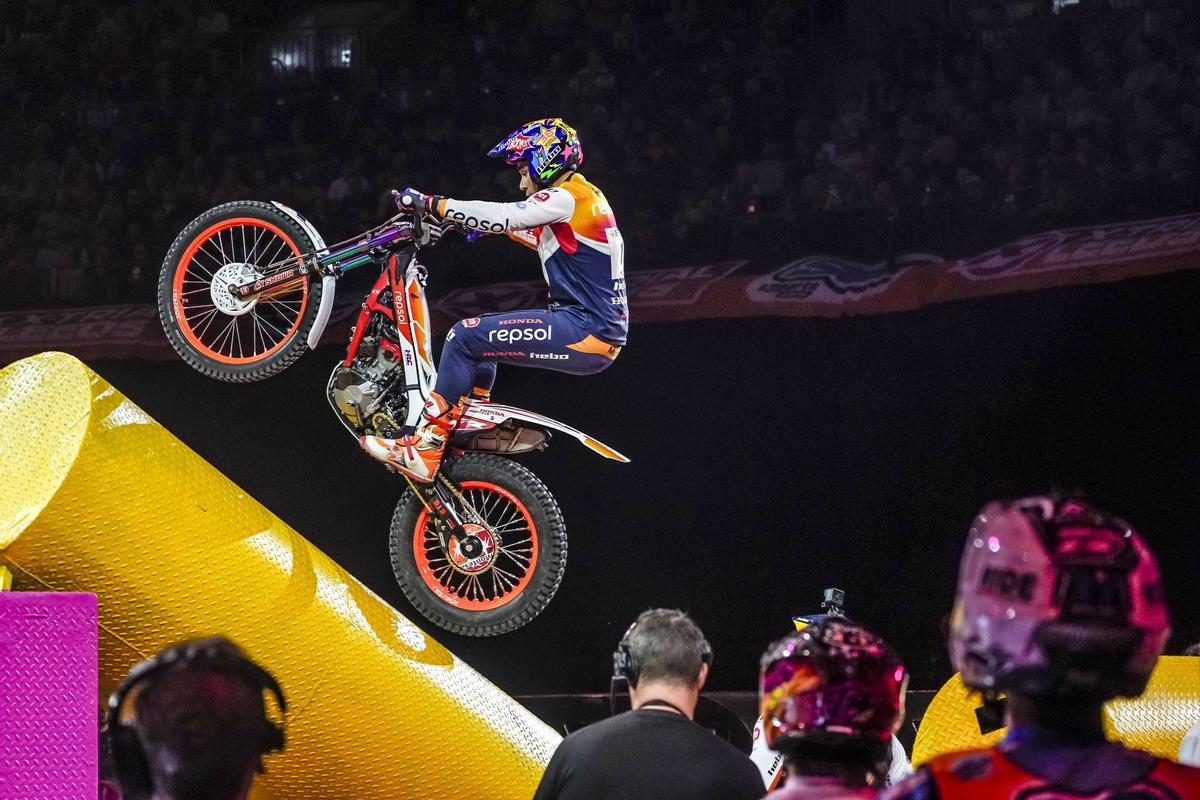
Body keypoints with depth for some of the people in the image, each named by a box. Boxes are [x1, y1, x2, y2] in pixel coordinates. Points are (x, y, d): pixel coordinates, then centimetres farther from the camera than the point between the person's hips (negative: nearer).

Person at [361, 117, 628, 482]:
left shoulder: (567, 198, -11)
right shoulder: (584, 198, 20)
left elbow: (505, 216, -21)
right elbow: (537, 236, 37)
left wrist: (430, 204, -16)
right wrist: (481, 223, 28)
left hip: (585, 329, -10)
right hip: (597, 331, 10)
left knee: (466, 336, -14)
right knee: (481, 334, 24)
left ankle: (424, 451, -16)